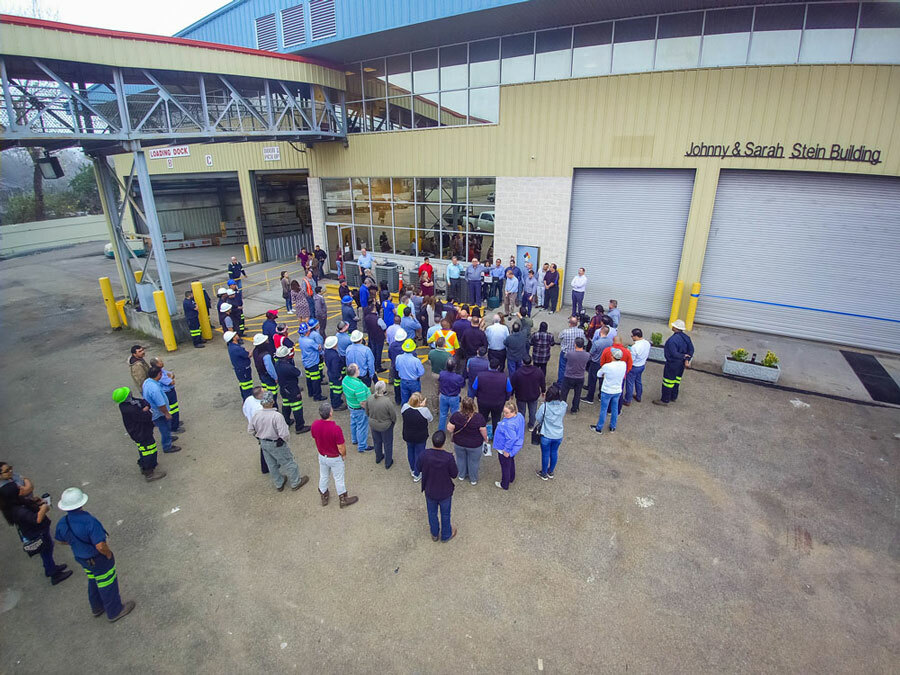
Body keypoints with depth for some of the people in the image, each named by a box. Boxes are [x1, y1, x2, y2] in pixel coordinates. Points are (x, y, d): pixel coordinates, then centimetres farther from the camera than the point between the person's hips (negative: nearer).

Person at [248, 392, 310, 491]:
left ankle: (279, 484, 44)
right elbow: (284, 434, -29)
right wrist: (287, 438, -6)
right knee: (288, 462, 16)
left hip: (263, 444, 6)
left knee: (272, 465, 24)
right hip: (277, 444, -6)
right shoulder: (277, 416, -32)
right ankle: (296, 482, 34)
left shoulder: (256, 415, -15)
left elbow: (250, 430, 0)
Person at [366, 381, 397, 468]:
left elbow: (367, 412, -3)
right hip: (385, 426, -4)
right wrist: (393, 421, 3)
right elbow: (393, 415, -21)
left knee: (377, 441, 29)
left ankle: (378, 458, 53)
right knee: (387, 443, 21)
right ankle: (388, 463, 39)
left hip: (373, 424, 4)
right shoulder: (387, 401, -35)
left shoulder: (370, 398, -21)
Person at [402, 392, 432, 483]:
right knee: (419, 454, 17)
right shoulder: (424, 410, -30)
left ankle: (412, 470, 48)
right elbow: (430, 419, -10)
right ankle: (416, 475, 32)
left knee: (410, 451, 27)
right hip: (420, 437, -3)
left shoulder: (404, 407, -21)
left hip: (408, 436, 3)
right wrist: (423, 406, -12)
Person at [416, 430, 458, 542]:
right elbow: (454, 474, -16)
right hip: (445, 492, -2)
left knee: (432, 513, 27)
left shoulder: (424, 454, -26)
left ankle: (435, 534, 49)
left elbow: (418, 469, -8)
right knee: (445, 514, 24)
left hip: (429, 491, 2)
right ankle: (446, 535, 46)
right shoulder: (448, 457, -31)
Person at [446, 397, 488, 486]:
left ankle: (462, 476, 48)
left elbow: (450, 430, -17)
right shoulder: (479, 417, -27)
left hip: (459, 443, 2)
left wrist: (448, 423, 5)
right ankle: (473, 479, 40)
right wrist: (485, 439, 4)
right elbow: (483, 431, -16)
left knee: (461, 459, 27)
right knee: (473, 461, 21)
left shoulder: (456, 415, -24)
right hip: (475, 445, -2)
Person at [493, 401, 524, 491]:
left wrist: (507, 450, -20)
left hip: (505, 450, -9)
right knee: (511, 462, 31)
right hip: (515, 446, 9)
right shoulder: (519, 415, -12)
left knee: (505, 467, 15)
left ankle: (504, 485, 37)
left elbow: (511, 439, -35)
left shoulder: (509, 424, -39)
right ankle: (511, 478, 55)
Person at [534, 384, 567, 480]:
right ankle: (551, 472, 43)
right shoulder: (563, 405, -15)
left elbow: (538, 419, -11)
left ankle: (544, 474, 36)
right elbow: (563, 417, 2)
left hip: (546, 436, -3)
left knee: (545, 454, 17)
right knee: (554, 452, 24)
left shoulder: (544, 406, -26)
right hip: (558, 435, 3)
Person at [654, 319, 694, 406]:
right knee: (676, 380, 23)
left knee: (668, 382, 4)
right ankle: (674, 397, 38)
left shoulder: (672, 340, -28)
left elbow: (674, 354, -30)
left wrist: (684, 356, -13)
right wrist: (687, 360, -4)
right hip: (681, 364, 9)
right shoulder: (686, 337, -1)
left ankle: (665, 400, 15)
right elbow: (691, 350, 3)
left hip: (672, 364, -9)